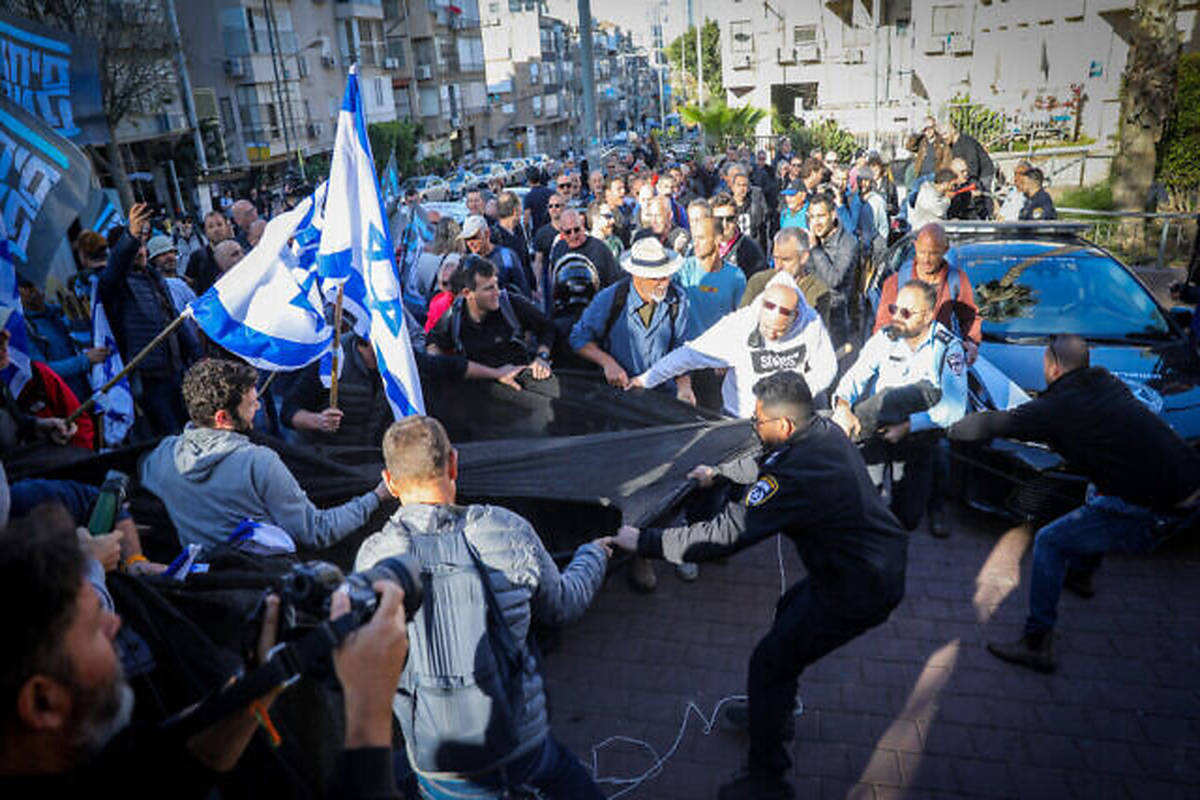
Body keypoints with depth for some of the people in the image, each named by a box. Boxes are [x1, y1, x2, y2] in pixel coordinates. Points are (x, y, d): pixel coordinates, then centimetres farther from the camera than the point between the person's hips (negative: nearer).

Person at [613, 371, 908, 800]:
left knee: (769, 664, 0)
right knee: (789, 609, 28)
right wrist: (718, 476, 24)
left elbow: (724, 535, -31)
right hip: (882, 564, 10)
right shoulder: (823, 430, -2)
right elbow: (766, 466, 18)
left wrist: (644, 540, -25)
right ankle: (774, 713, 46)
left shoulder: (796, 474, -30)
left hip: (860, 590, -10)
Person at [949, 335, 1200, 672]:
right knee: (1098, 491, 34)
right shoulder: (1106, 382, 11)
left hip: (1153, 513, -8)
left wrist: (953, 428, 16)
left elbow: (988, 425, -3)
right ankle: (1080, 574, 50)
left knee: (1049, 542, 1)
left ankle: (1037, 643, 4)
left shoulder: (1057, 407, -10)